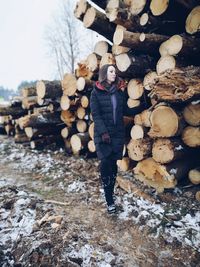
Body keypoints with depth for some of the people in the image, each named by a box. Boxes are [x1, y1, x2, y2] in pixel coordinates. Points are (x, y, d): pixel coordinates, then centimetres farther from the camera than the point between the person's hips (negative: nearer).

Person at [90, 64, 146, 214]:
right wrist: (103, 132, -16)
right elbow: (95, 114, -7)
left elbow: (125, 111, 15)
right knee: (106, 164, -9)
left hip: (118, 133, 4)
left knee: (113, 164, 6)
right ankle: (109, 201, 1)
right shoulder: (96, 92, -1)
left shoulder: (120, 91, 11)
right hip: (103, 134, -3)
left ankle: (110, 194, 22)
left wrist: (142, 107, 7)